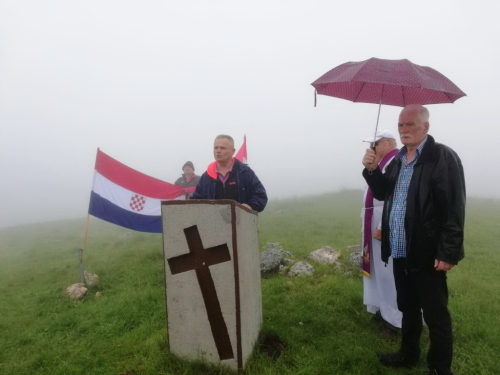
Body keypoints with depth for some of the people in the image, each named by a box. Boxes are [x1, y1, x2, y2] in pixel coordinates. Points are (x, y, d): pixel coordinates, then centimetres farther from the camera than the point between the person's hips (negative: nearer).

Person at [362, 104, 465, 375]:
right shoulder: (397, 160, 11)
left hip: (427, 254, -7)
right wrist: (372, 170, -2)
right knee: (407, 308, 22)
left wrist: (447, 252, -19)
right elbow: (382, 194, 15)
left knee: (435, 315, 8)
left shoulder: (443, 157, -11)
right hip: (401, 252, 7)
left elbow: (454, 209, -16)